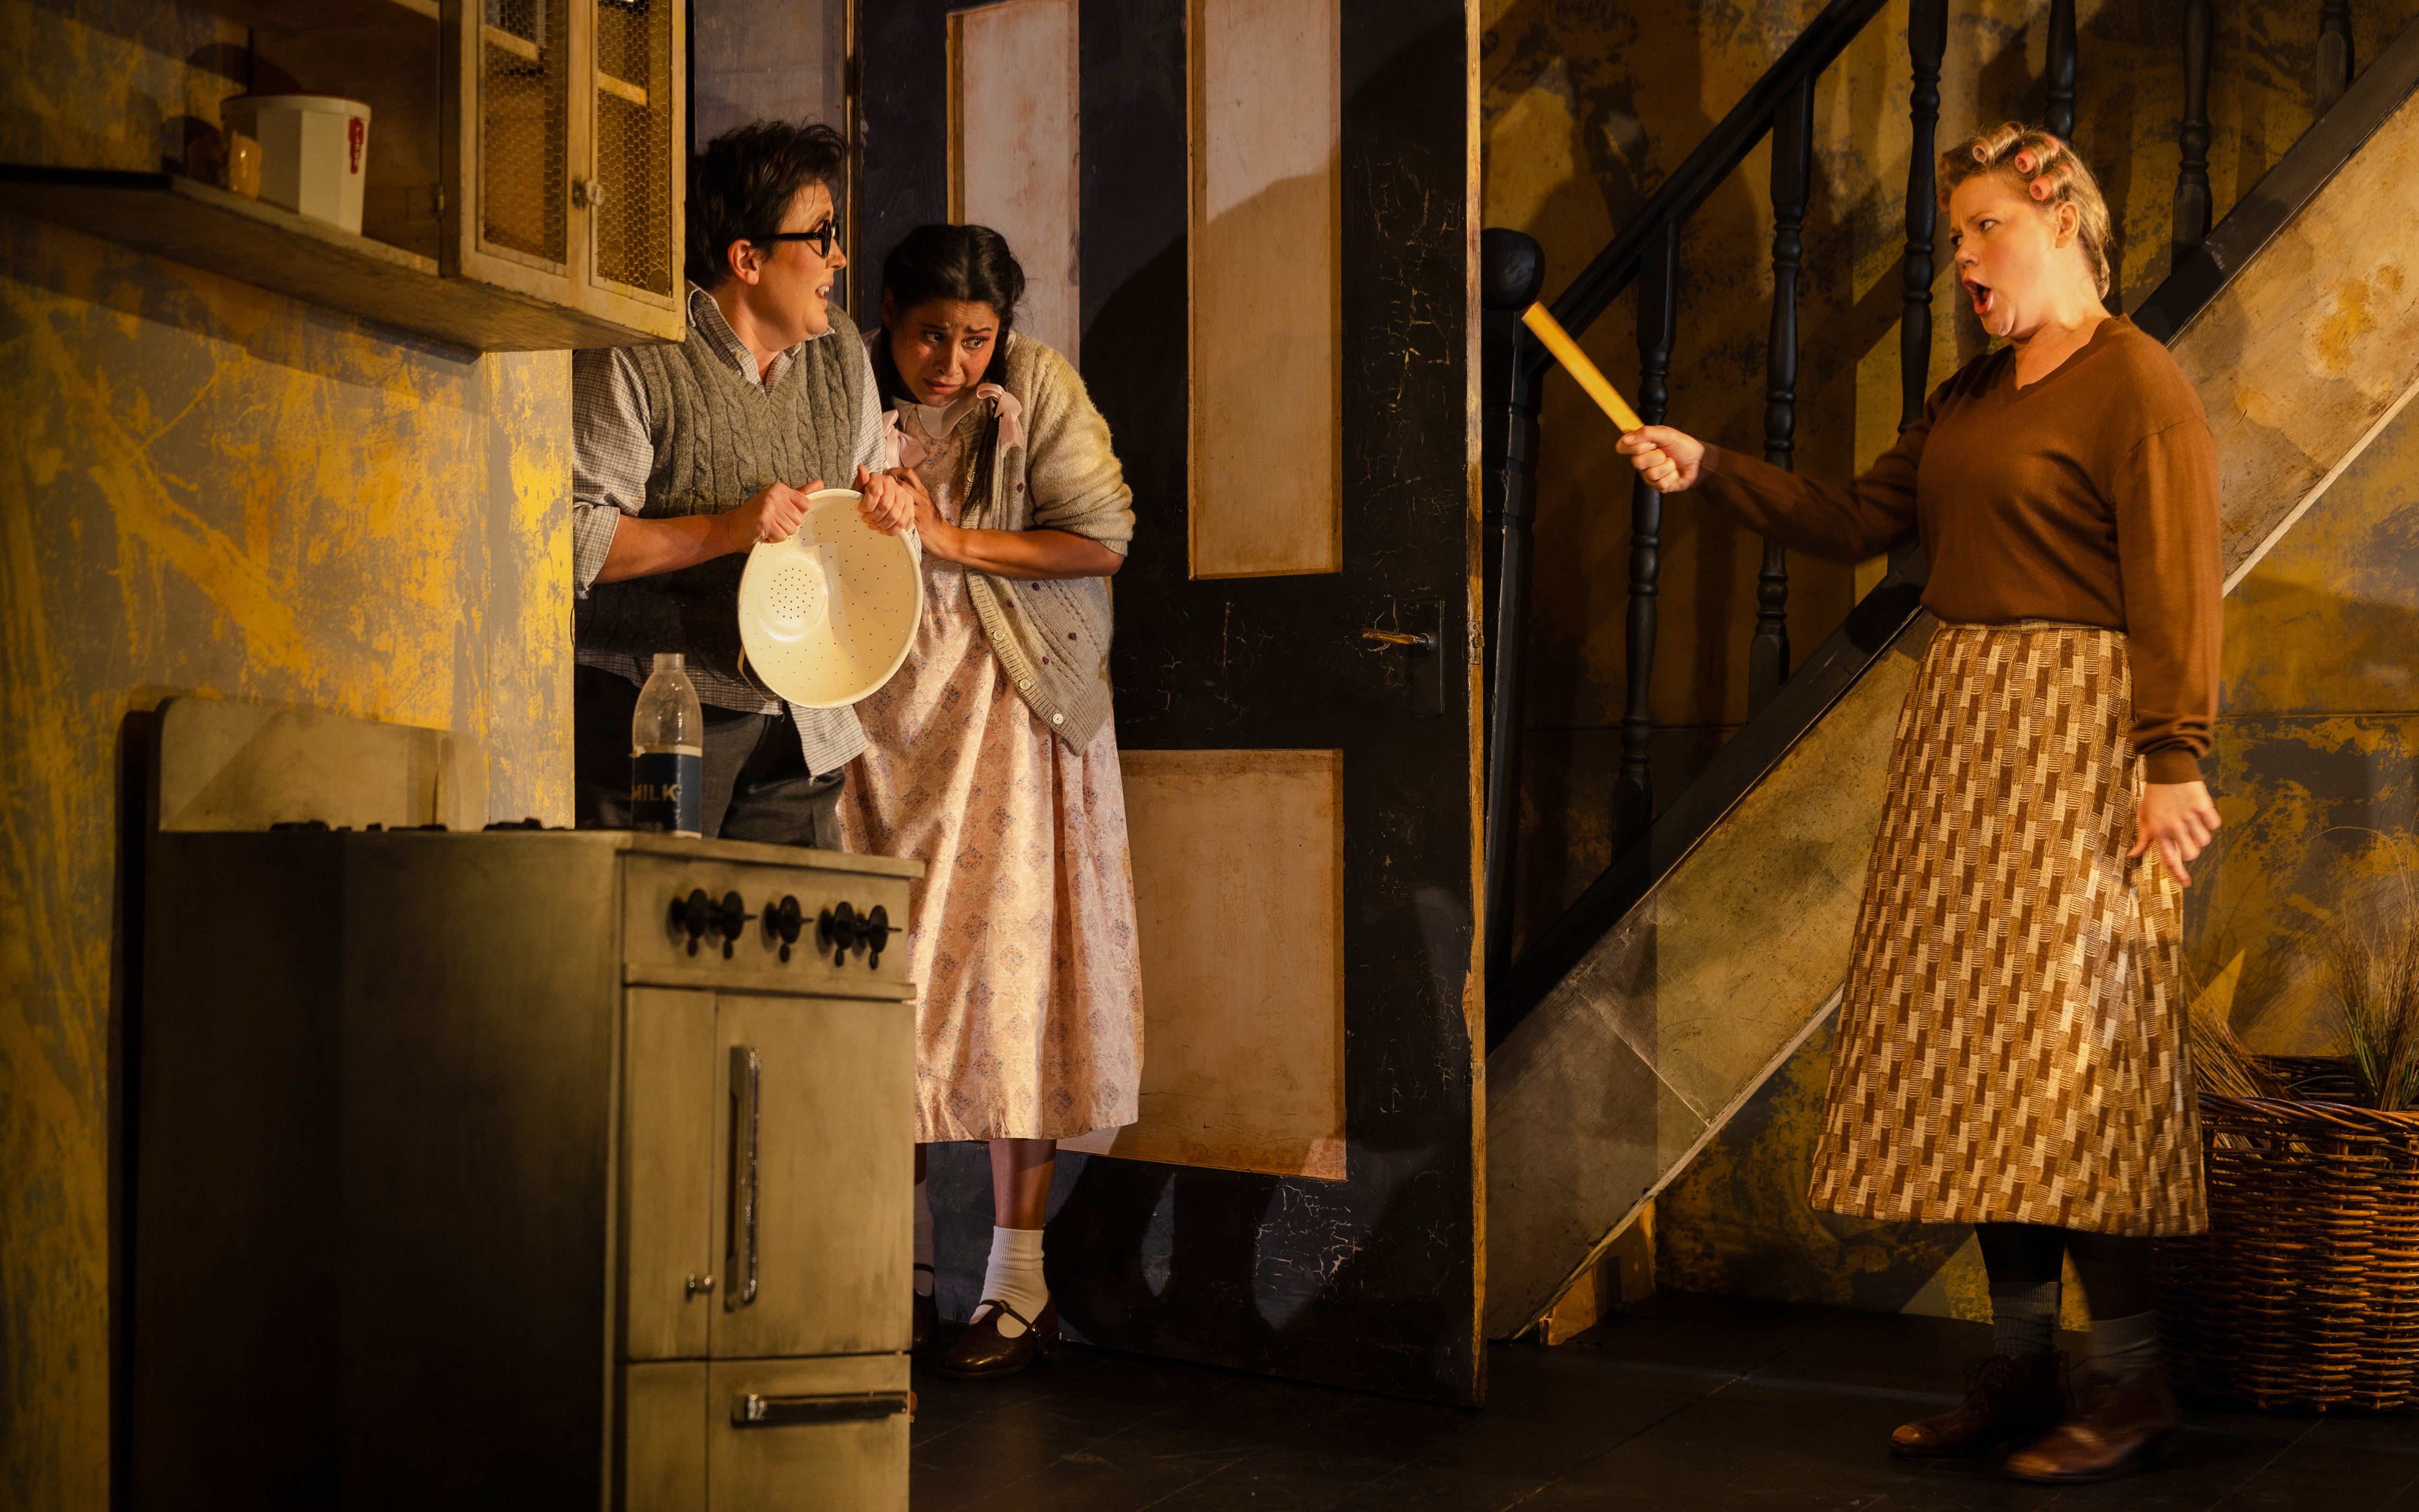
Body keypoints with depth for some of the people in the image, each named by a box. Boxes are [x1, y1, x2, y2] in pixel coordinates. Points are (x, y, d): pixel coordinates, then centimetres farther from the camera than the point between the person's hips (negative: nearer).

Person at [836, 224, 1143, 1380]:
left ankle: (1019, 1285, 3)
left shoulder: (1037, 387, -4)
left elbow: (1102, 538, -9)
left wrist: (949, 540, -14)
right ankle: (904, 1276, 13)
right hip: (879, 714, 3)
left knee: (1010, 979, -5)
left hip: (1009, 718, -2)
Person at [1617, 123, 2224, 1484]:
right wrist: (1713, 472, 11)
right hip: (1965, 732, 9)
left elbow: (2178, 585, -15)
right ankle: (2024, 1369, 14)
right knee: (1979, 1054, 8)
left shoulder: (2138, 384, -7)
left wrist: (2173, 760, -22)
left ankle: (2134, 1386, -3)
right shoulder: (1974, 399, 20)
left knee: (2076, 1044, -10)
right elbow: (1860, 518, 19)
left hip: (2078, 736, -9)